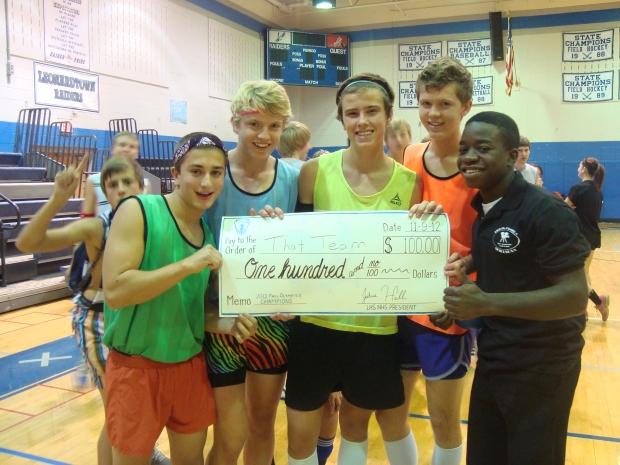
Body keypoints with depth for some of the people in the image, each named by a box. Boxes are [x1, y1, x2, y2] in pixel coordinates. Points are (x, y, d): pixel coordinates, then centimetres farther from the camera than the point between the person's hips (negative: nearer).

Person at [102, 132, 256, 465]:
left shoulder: (209, 232, 4)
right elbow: (114, 292, -23)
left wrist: (226, 324, -8)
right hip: (136, 368, -5)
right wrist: (189, 265, -25)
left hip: (190, 365, 6)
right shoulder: (137, 211, -15)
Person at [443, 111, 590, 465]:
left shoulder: (547, 213, -20)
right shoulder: (481, 208, 4)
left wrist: (486, 303, -30)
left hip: (540, 368, -7)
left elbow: (575, 296, -25)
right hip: (492, 360, 8)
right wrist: (465, 267, -3)